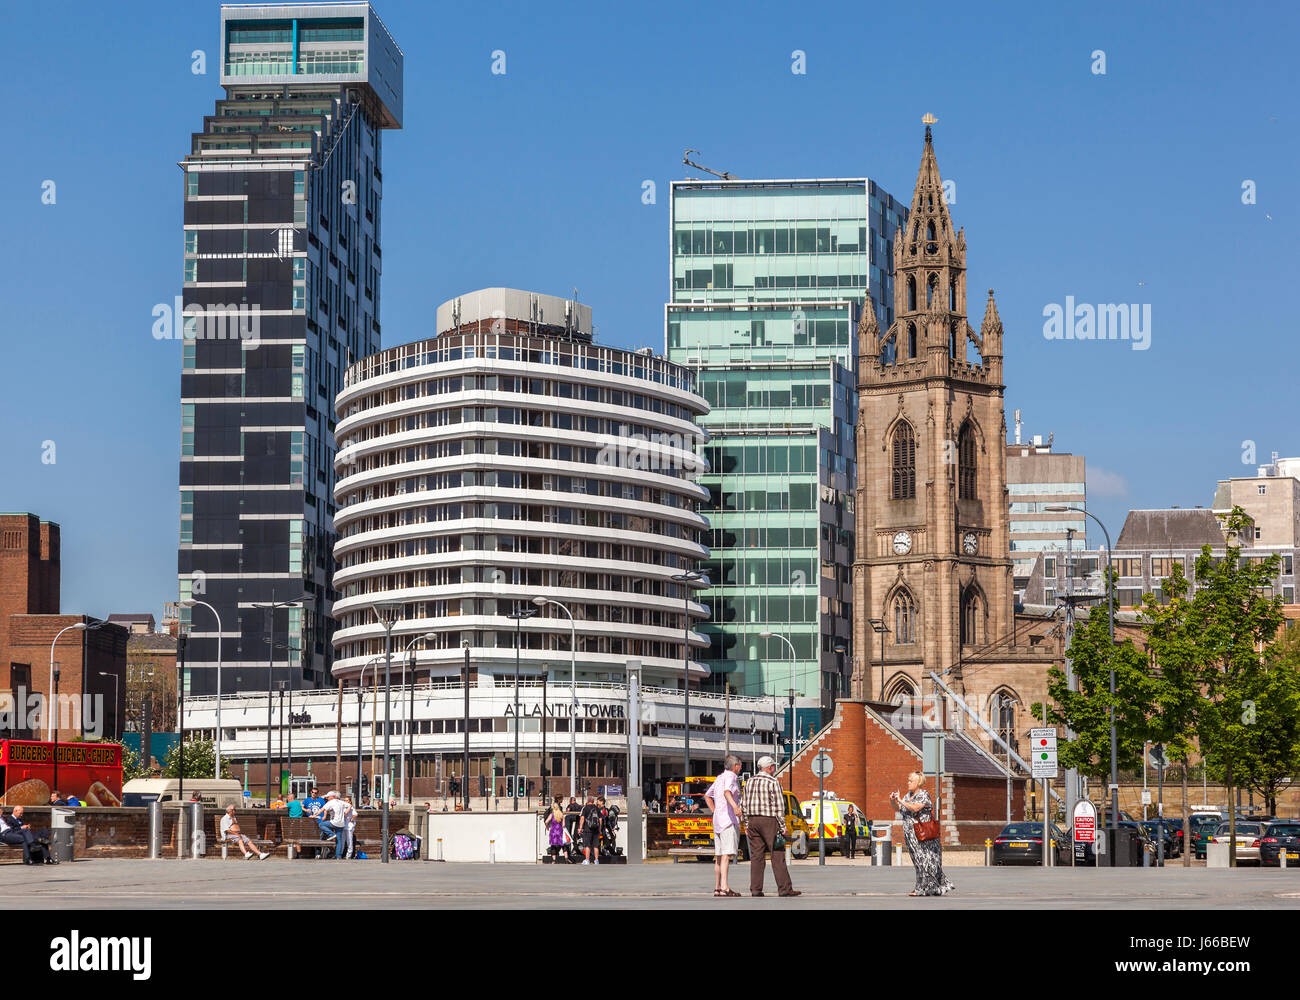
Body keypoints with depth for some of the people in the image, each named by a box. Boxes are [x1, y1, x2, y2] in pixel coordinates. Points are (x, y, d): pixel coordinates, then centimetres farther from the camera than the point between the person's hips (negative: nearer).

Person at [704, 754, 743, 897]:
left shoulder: (719, 778, 20)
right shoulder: (731, 776, -8)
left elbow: (707, 796, 31)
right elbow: (727, 792, -29)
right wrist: (734, 805, -46)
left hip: (717, 820, 9)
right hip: (729, 820, -9)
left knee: (719, 855, 11)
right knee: (726, 854, -16)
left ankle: (717, 887, 14)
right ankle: (724, 887, -24)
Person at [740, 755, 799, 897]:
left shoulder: (749, 782, 11)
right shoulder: (773, 782, -8)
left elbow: (744, 805, 12)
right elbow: (779, 806, -11)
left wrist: (747, 825, 16)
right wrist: (782, 827, -6)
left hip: (753, 821, 6)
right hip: (769, 821, -6)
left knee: (756, 856, 6)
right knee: (777, 856, -4)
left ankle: (755, 889, 3)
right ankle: (784, 888, -5)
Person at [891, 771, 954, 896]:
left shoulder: (923, 795, -10)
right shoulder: (908, 796, 15)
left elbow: (915, 808, -24)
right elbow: (898, 808, 18)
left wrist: (900, 800, -21)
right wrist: (893, 801, -1)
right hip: (911, 835, 9)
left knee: (923, 860, -5)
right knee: (919, 861, 10)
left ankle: (922, 889, -3)